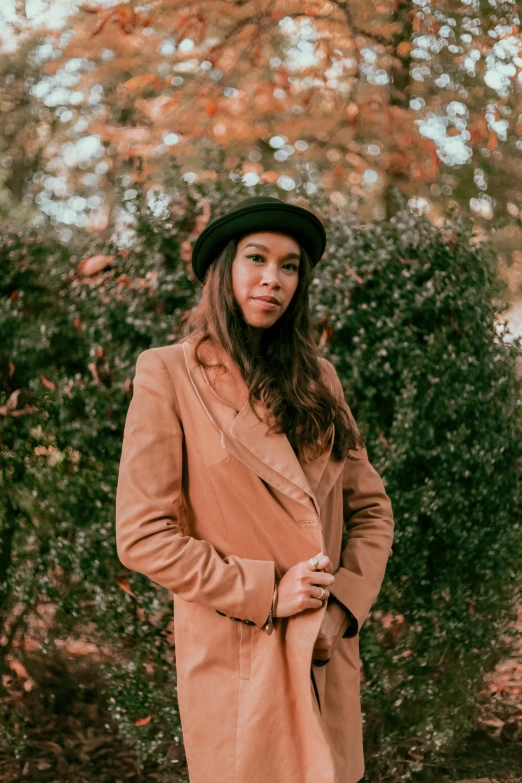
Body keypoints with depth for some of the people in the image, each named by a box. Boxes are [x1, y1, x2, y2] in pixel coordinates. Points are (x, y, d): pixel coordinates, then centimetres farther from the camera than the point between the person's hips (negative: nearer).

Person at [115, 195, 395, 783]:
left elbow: (371, 508, 10)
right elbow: (142, 537, -10)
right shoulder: (170, 375, -6)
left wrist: (343, 605, -5)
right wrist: (263, 591, -15)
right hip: (236, 661, -4)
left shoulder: (317, 377, 9)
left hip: (325, 661, 5)